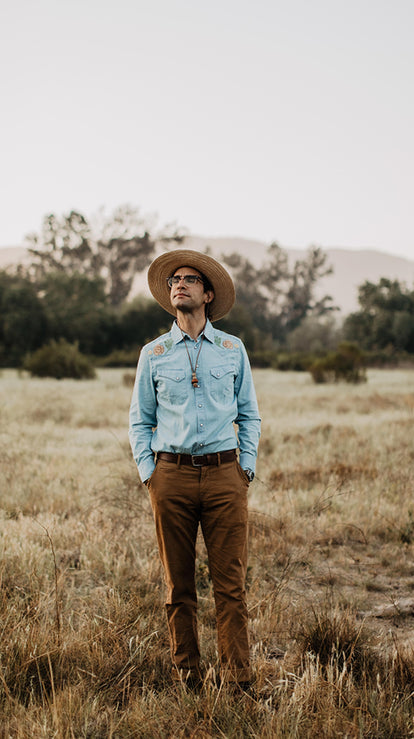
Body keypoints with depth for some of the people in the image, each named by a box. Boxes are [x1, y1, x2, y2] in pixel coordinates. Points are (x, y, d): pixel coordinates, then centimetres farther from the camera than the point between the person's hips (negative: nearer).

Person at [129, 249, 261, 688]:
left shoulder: (233, 350, 10)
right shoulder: (154, 354, 9)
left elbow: (249, 415, 14)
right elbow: (139, 421, 13)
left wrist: (246, 467, 5)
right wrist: (148, 472, 3)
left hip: (224, 475, 0)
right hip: (172, 475, 0)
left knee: (230, 582, -4)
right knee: (178, 585, 4)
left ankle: (237, 678, 2)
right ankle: (185, 676, 15)